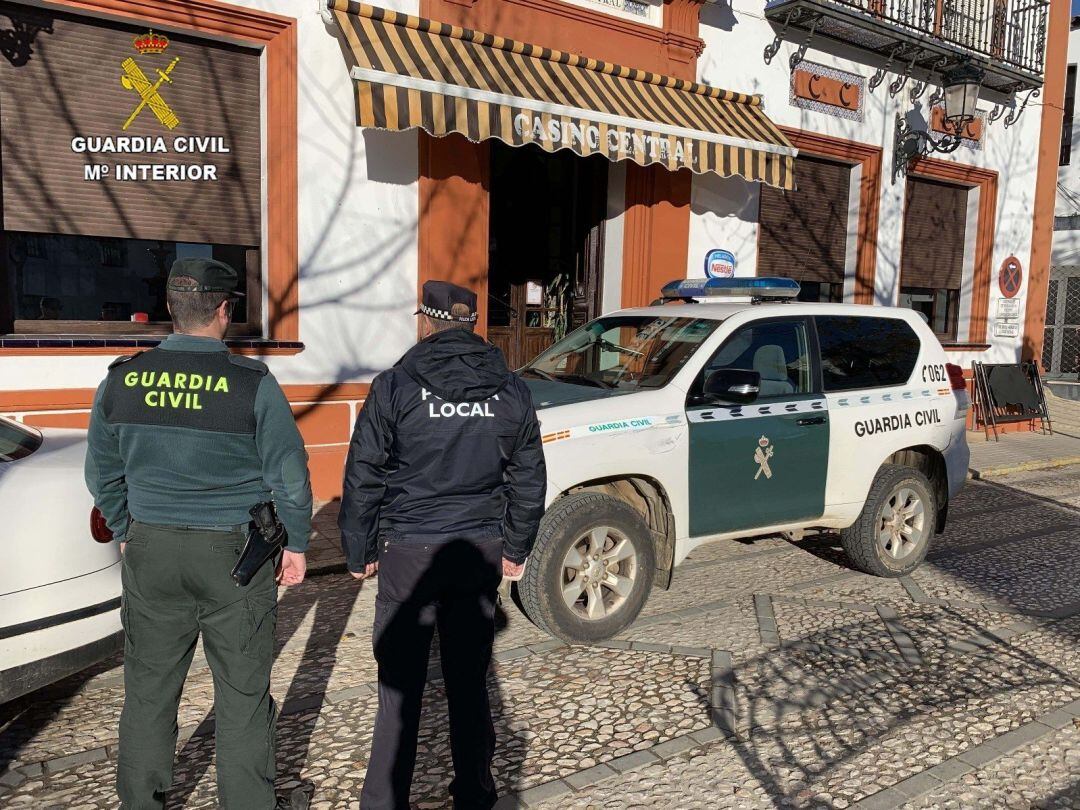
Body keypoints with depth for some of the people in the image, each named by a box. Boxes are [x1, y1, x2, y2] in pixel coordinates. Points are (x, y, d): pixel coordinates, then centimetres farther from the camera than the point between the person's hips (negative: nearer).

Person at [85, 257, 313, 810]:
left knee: (148, 687, 19)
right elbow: (290, 475, -9)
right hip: (234, 554, -3)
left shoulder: (122, 380, -2)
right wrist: (295, 543, 4)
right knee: (242, 692, 10)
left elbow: (102, 473, 9)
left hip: (150, 552, 4)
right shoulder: (252, 384, -14)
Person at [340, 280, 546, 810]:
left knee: (400, 689, 8)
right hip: (481, 554, 3)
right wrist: (515, 548, 18)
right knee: (470, 683, 15)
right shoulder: (510, 390, 3)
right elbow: (529, 480, 8)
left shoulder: (395, 387, -7)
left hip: (408, 553, -3)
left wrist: (358, 552, 7)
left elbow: (362, 478, -4)